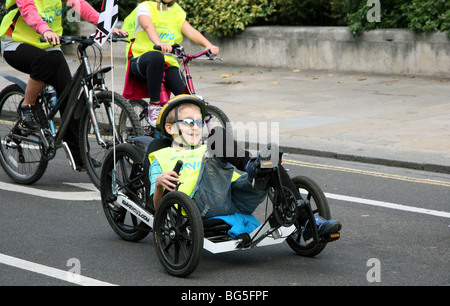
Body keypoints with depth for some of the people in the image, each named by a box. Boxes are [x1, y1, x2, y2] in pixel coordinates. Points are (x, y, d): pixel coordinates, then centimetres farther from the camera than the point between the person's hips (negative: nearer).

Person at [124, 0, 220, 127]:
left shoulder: (178, 13, 15)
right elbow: (148, 27, -21)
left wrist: (209, 45, -22)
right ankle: (154, 106, -29)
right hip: (141, 63, -4)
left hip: (168, 65, 4)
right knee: (156, 56, -40)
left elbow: (191, 31, -2)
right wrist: (159, 43, -43)